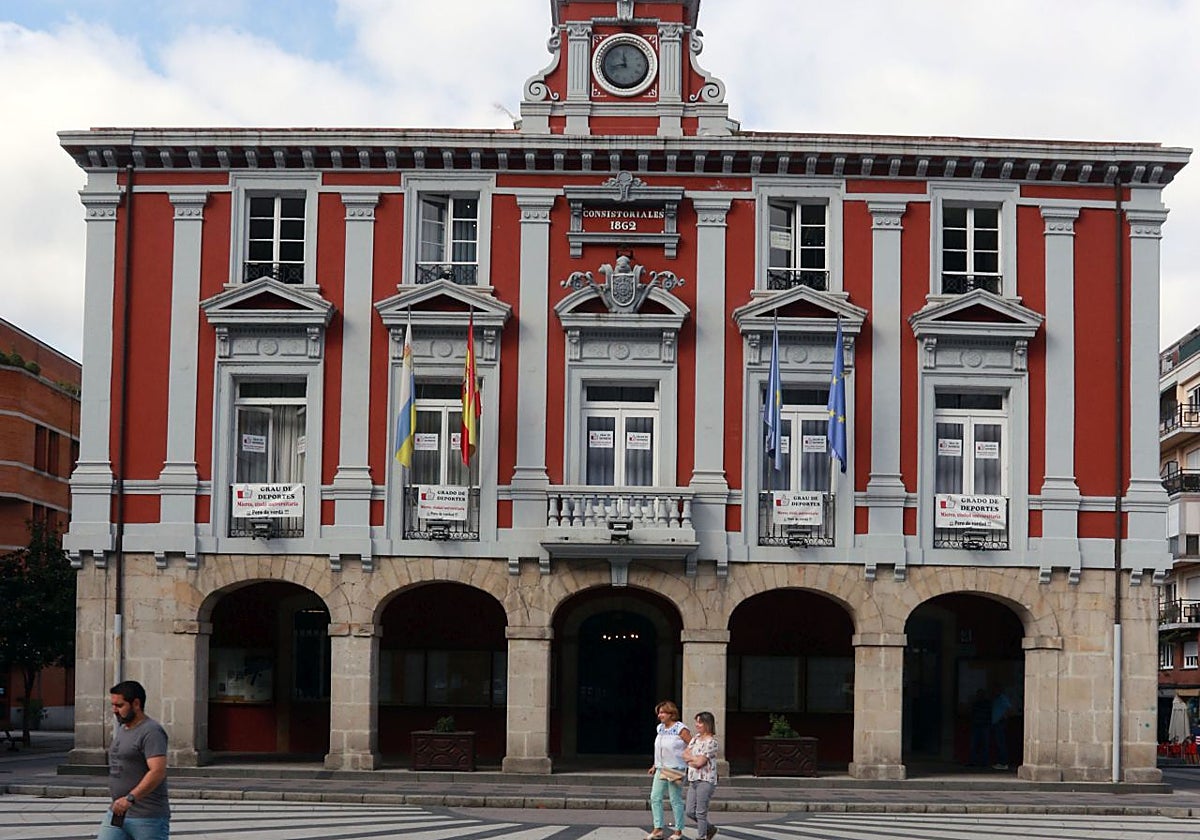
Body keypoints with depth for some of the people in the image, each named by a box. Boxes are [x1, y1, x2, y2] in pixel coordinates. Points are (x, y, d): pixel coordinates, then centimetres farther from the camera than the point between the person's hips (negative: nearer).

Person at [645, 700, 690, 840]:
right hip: (661, 769, 7)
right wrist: (655, 766, 17)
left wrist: (687, 766, -13)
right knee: (655, 798, 2)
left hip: (676, 769, -7)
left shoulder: (681, 729, -12)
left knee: (676, 801, 1)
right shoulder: (660, 728, 9)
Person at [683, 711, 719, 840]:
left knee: (701, 813, -3)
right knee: (690, 812, 10)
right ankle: (710, 829, 30)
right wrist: (695, 759, -9)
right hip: (693, 780, 8)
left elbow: (699, 762, -17)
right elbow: (685, 754, 9)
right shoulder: (696, 737, 13)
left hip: (705, 781, -8)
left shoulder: (711, 742, -13)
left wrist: (690, 757, 0)